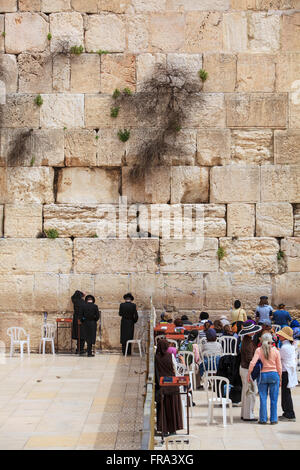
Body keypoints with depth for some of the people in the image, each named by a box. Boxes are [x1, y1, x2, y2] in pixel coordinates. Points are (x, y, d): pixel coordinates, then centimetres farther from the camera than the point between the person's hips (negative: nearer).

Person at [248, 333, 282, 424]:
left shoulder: (259, 350, -3)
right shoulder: (275, 351, -1)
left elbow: (252, 363, -12)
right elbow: (279, 367, 2)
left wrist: (249, 375, -4)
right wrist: (280, 379, 11)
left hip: (263, 375, 0)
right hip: (274, 375, 0)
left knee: (263, 398, 6)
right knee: (273, 399, 6)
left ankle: (263, 419, 7)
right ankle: (273, 419, 8)